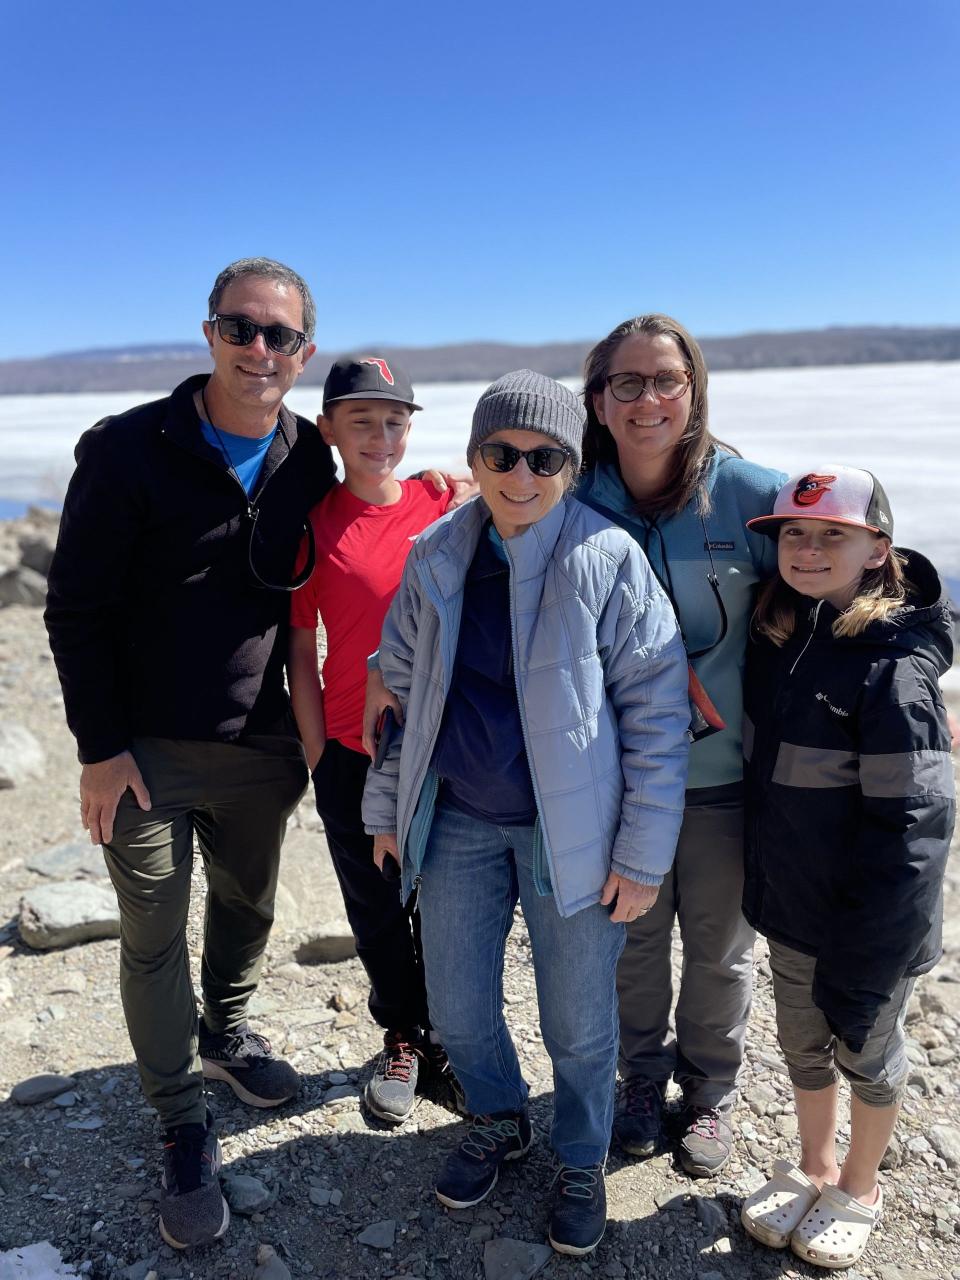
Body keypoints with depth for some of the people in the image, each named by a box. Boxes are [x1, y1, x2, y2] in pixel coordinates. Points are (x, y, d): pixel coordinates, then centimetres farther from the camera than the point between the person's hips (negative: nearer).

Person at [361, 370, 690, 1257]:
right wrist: (389, 808, 12)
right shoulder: (436, 559, -1)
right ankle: (499, 1123, 49)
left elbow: (657, 710, -11)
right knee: (457, 1008, 17)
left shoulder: (608, 561, -13)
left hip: (570, 833, -3)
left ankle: (582, 1164, 43)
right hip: (459, 822, 4)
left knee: (578, 1024, 13)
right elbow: (400, 689, 9)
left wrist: (643, 853, -11)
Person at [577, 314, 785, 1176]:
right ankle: (642, 1081, 46)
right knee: (630, 942, 18)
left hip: (725, 775, -1)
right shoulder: (575, 503, -6)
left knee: (718, 948, 17)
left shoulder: (750, 493, -11)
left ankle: (711, 1093, 45)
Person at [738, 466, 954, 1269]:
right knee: (802, 1042, 22)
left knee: (866, 1051, 17)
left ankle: (859, 1189, 42)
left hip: (869, 919, -6)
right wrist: (765, 887, 9)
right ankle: (814, 1167, 47)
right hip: (790, 906, 6)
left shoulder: (894, 668, -23)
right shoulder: (776, 639, -2)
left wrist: (865, 961, -20)